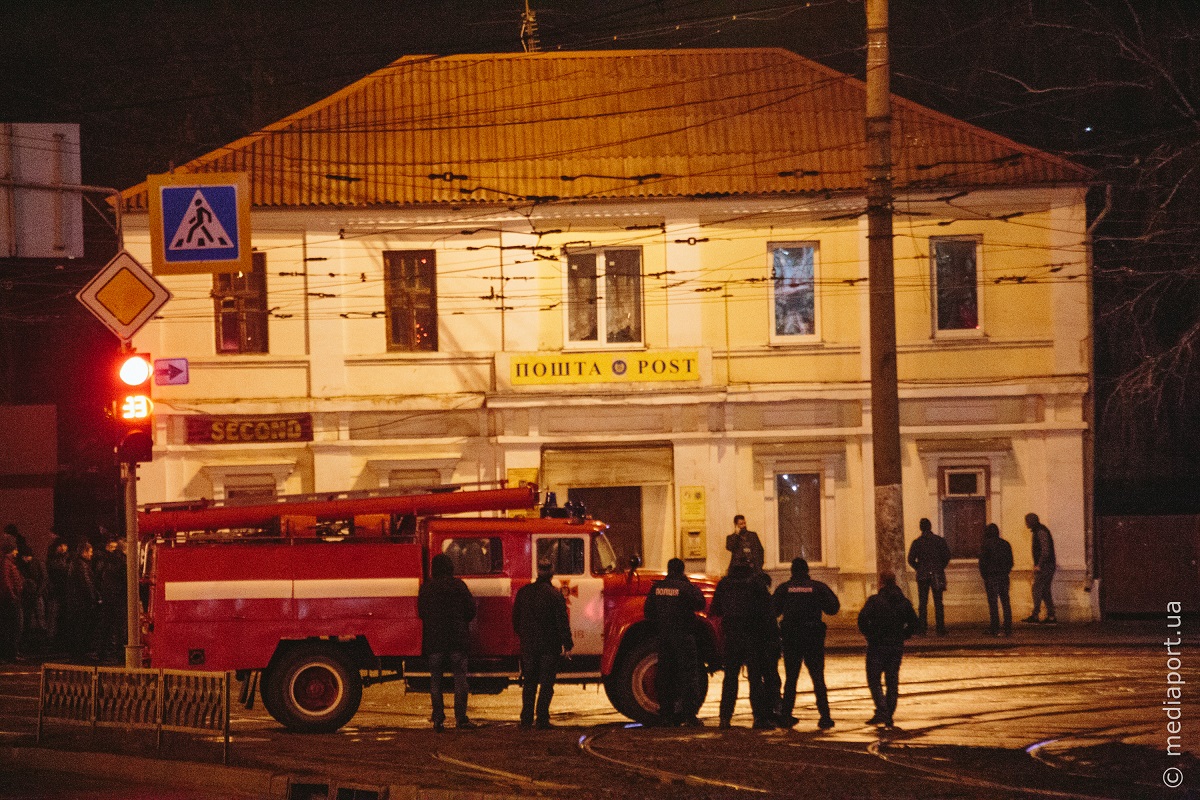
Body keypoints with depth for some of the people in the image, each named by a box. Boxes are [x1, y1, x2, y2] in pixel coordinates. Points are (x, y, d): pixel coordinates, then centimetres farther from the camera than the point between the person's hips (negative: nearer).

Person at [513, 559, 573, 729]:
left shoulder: (523, 592, 4)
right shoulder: (555, 595, -11)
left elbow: (515, 619, 11)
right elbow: (562, 621, -11)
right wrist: (567, 643, -2)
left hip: (528, 644, 4)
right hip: (549, 645, -4)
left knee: (529, 683, 12)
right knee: (546, 684, 0)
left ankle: (526, 719, 12)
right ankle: (542, 719, -4)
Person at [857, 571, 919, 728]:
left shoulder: (874, 600, -10)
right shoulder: (903, 602, 5)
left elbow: (863, 618, -19)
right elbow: (914, 622, 8)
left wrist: (868, 634, -4)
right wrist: (902, 636, 13)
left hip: (877, 646, -5)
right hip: (897, 647, 5)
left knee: (874, 679, 2)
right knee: (892, 681, 11)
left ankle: (882, 711, -16)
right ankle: (889, 717, 10)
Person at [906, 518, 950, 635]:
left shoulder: (917, 542, -2)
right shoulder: (939, 540, -2)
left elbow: (911, 560, -4)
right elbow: (947, 556, -3)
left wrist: (919, 568, 11)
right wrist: (941, 567, 11)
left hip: (922, 575, 0)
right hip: (937, 575, 0)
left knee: (922, 603, 6)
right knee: (938, 602, 3)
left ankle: (922, 627, 1)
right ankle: (940, 629, 1)